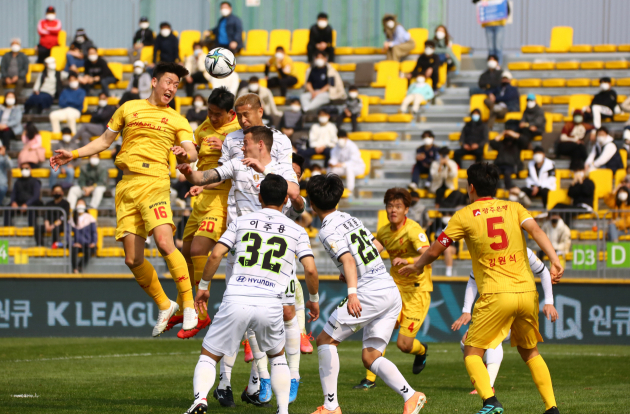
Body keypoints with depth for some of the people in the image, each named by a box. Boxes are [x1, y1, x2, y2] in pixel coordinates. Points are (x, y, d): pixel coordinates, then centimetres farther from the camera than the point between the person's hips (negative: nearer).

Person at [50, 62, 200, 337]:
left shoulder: (177, 120, 14)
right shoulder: (129, 109, 19)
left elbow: (192, 153, 2)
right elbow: (105, 141, 28)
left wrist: (185, 153, -21)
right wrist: (74, 154, 20)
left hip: (155, 183, -3)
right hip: (126, 187, 3)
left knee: (164, 242, -25)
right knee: (133, 259, -1)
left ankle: (188, 306, -16)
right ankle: (164, 306, 19)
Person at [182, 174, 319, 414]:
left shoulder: (241, 222, 12)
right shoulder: (297, 231, 11)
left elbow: (216, 255, 4)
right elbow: (310, 270, 2)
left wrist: (203, 286, 18)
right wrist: (314, 300, 19)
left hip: (236, 301, -1)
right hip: (271, 304, 1)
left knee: (208, 356, 9)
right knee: (277, 357, 27)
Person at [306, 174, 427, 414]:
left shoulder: (328, 231, -8)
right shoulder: (351, 219, 18)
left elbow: (348, 260, -23)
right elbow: (377, 246, 29)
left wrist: (352, 293, -35)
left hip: (369, 293, -8)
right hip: (392, 293, 8)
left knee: (325, 340, 4)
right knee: (370, 357, 9)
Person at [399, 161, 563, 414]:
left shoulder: (464, 215, 5)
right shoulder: (514, 208, 12)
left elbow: (434, 251, 9)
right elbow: (535, 230, -6)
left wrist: (416, 266, 28)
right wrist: (554, 260, -16)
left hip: (496, 294, -4)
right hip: (527, 291, 4)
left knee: (472, 351, 4)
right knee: (529, 351, 20)